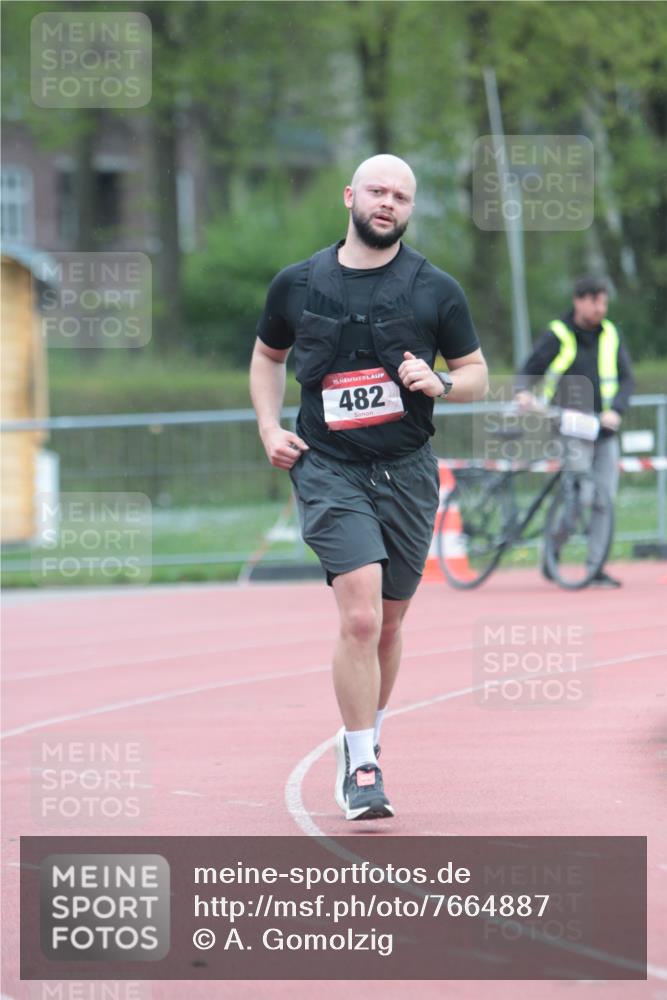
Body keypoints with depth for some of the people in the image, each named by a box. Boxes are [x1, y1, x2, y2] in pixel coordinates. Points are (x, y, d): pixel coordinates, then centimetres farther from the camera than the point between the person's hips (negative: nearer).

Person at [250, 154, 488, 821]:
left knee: (388, 624, 10)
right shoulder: (298, 284, 4)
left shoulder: (435, 290, 3)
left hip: (406, 472, 2)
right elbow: (268, 355, 21)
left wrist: (439, 384, -12)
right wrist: (269, 427, 7)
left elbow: (477, 376, 10)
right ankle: (361, 767, -10)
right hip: (328, 471, -2)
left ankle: (362, 739, 33)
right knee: (360, 616, -18)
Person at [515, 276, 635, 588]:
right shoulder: (557, 336, -3)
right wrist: (523, 392, -24)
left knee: (605, 497, 0)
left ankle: (596, 567, 5)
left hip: (605, 430, 5)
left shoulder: (610, 335, 9)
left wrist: (615, 410, -10)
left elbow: (626, 378, 7)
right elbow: (530, 370, -1)